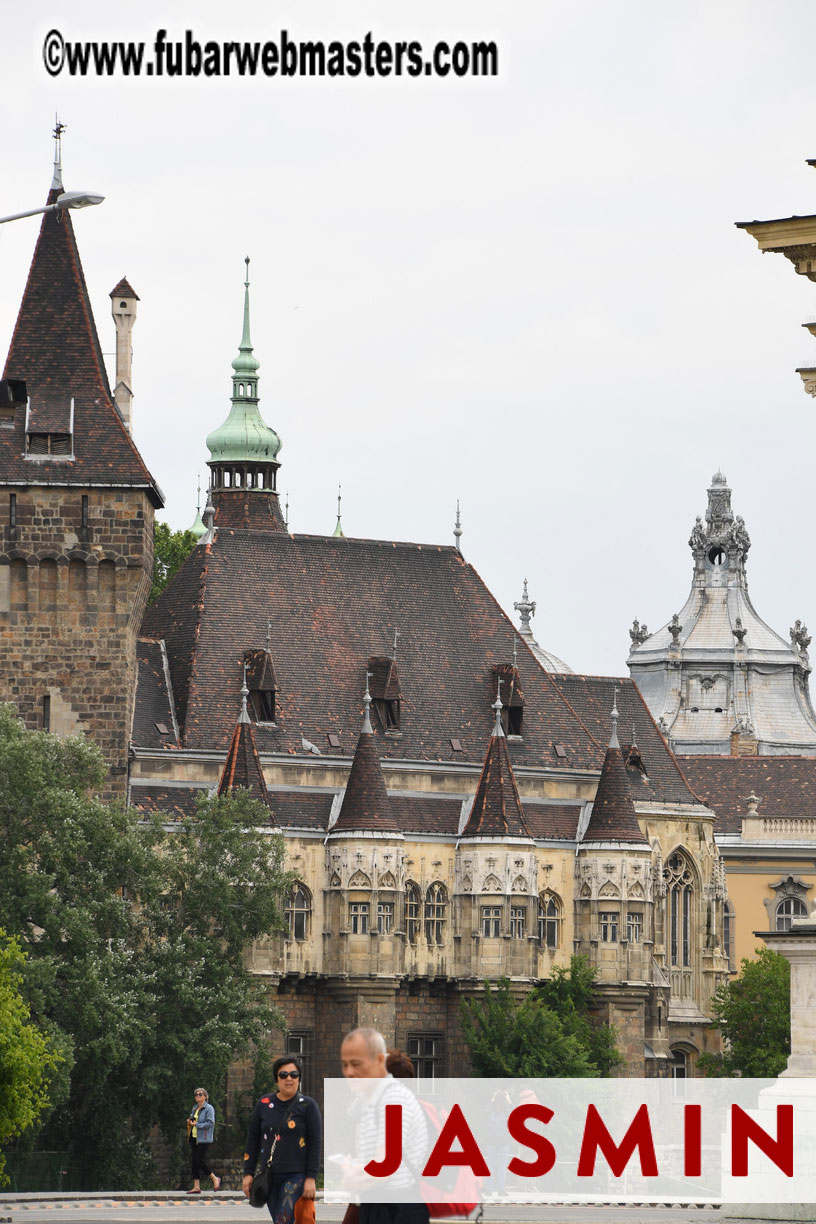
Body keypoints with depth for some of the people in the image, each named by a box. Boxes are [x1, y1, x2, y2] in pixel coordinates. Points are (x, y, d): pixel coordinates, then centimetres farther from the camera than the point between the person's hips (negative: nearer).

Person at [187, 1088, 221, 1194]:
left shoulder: (209, 1108, -8)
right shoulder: (194, 1108, 16)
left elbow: (210, 1123, -16)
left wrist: (196, 1124, -18)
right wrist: (189, 1122, 3)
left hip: (203, 1139, -8)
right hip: (194, 1138, 8)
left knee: (200, 1161, -11)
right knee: (193, 1162, 4)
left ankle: (215, 1180, 9)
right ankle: (196, 1187, 7)